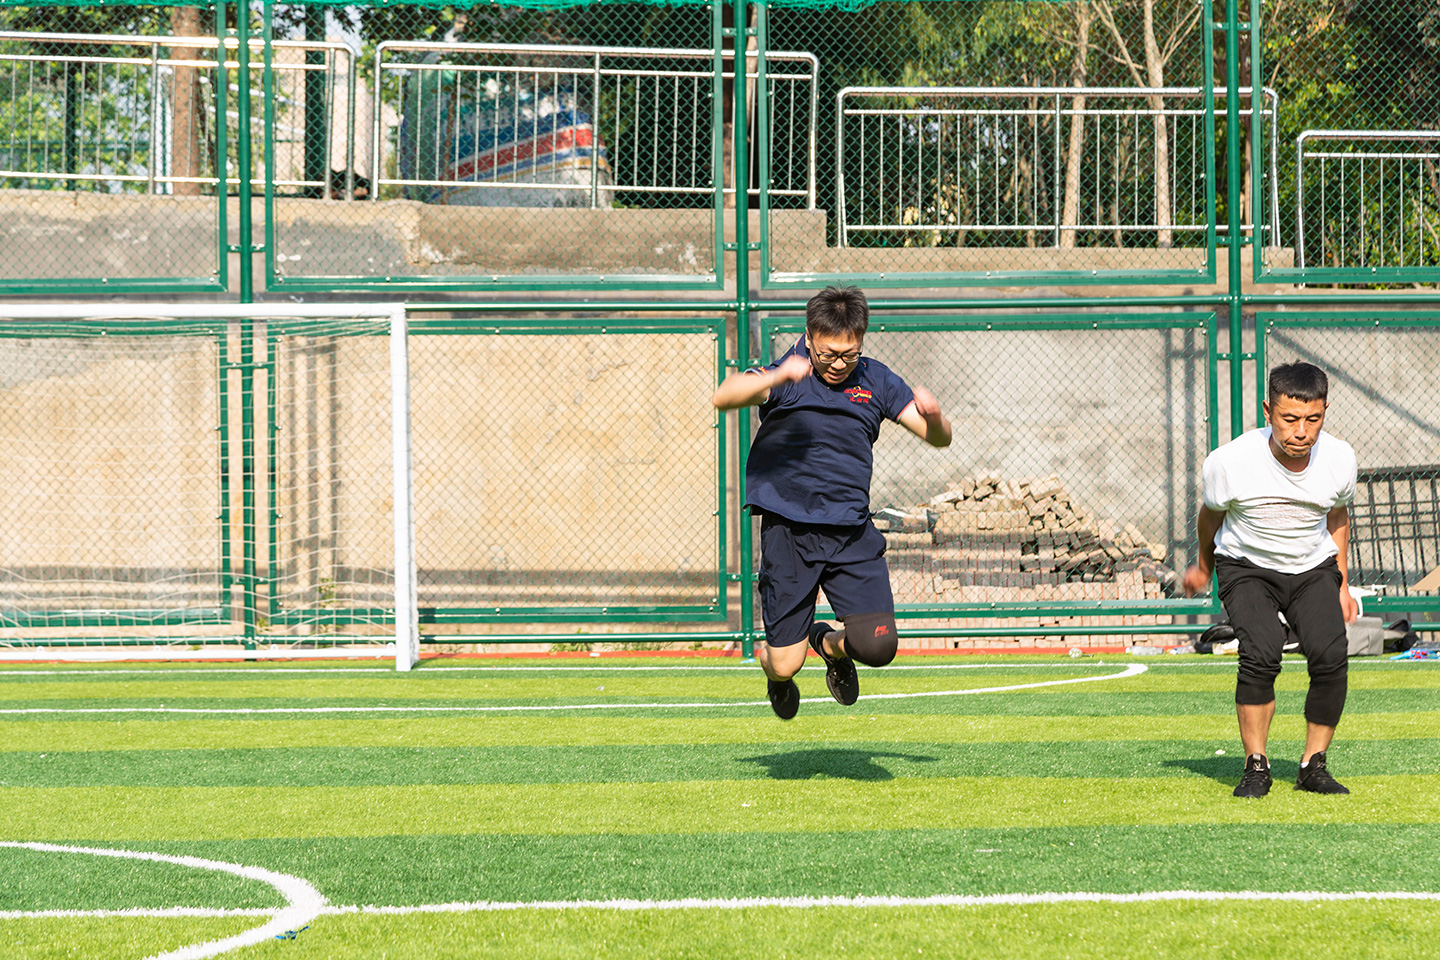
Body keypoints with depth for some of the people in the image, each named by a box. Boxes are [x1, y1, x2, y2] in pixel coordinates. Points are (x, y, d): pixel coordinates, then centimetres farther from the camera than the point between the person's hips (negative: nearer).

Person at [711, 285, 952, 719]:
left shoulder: (875, 381, 7)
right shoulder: (786, 375, -4)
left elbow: (939, 438, 7)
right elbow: (724, 397, -22)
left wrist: (934, 418, -18)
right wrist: (776, 377, -41)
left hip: (852, 533, 3)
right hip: (788, 529, -3)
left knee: (877, 646, -10)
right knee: (785, 664, -4)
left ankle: (831, 644, 27)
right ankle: (777, 678, 37)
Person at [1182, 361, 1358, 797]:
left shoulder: (1339, 459, -16)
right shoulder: (1229, 462, -24)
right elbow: (1212, 515, 0)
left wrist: (1341, 584, 9)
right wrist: (1204, 567, 16)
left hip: (1313, 568, 2)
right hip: (1247, 568, -2)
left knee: (1330, 656, -20)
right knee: (1261, 653, -26)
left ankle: (1313, 765, -3)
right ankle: (1256, 766, -12)